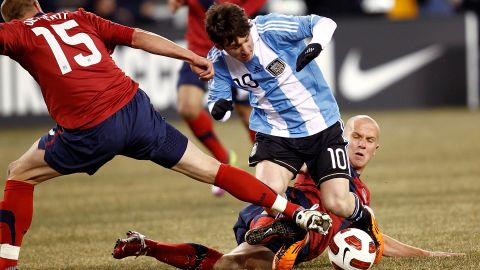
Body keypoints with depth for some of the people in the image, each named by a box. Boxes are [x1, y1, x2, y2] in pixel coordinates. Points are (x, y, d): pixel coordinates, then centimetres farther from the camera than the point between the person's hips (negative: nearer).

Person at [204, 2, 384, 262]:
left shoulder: (271, 28, -22)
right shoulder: (219, 61, -11)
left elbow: (324, 23, -13)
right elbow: (216, 98, 0)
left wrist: (315, 46, -34)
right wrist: (218, 108, -25)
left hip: (322, 125, -2)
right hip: (274, 132, 2)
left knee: (337, 204, -8)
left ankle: (364, 219, 29)